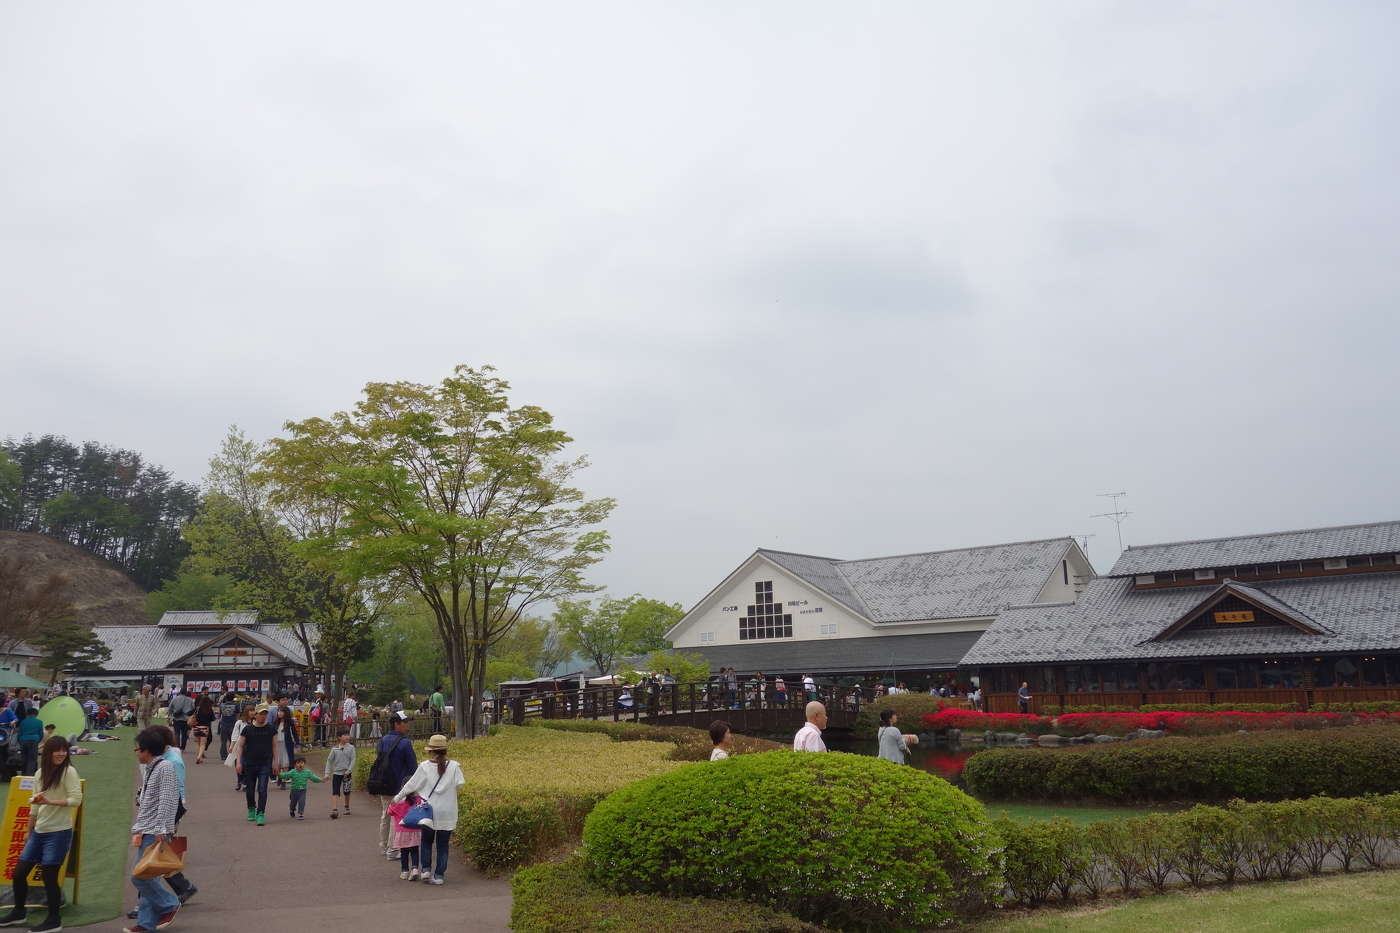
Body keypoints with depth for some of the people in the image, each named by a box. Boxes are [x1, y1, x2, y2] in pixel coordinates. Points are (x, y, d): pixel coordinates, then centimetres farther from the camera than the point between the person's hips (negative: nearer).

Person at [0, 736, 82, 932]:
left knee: (49, 876, -3)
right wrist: (29, 831, 20)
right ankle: (19, 913, 34)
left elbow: (76, 800, -18)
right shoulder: (41, 773, 9)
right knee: (19, 873, 13)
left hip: (59, 833, -7)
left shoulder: (69, 771, -11)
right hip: (38, 832, 7)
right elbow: (35, 805, 18)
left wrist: (50, 802, -27)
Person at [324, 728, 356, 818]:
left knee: (346, 791, 7)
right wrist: (327, 773, 0)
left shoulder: (351, 748, 0)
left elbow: (353, 760, -3)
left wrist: (349, 770, -14)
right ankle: (334, 810, -19)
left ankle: (347, 807, 28)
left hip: (347, 773, 0)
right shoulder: (335, 749, 2)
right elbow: (329, 760, 6)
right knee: (335, 792, -11)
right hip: (336, 772, 0)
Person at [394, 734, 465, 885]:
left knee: (426, 842, 19)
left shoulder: (424, 767, -6)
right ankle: (439, 875, 7)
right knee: (443, 845, 9)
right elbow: (460, 783, -9)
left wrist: (398, 797, 15)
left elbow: (411, 785, 0)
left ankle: (425, 869, 9)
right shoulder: (454, 766, -7)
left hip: (429, 810, 0)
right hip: (447, 813, 0)